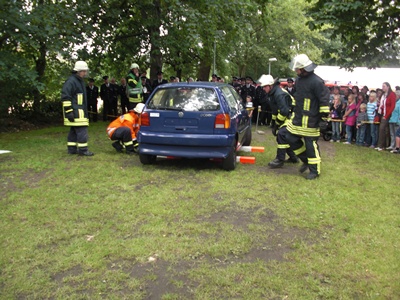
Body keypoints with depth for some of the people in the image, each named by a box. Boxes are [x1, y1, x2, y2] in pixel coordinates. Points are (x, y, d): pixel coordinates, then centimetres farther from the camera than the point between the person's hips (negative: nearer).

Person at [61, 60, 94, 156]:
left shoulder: (80, 81, 20)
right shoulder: (71, 81, -12)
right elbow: (65, 97, -18)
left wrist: (85, 111, 28)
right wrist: (69, 111, -22)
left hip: (80, 111, 10)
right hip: (75, 112, -10)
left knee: (74, 130, 12)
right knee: (82, 130, -11)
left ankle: (72, 149, 18)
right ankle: (82, 150, -7)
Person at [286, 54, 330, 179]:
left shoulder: (316, 82, -18)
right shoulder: (299, 79, 9)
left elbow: (324, 100, -17)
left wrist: (323, 118, -17)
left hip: (310, 121, -8)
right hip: (297, 118, 9)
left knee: (311, 145, -1)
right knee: (291, 139, 11)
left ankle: (314, 170, 14)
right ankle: (306, 160, 28)